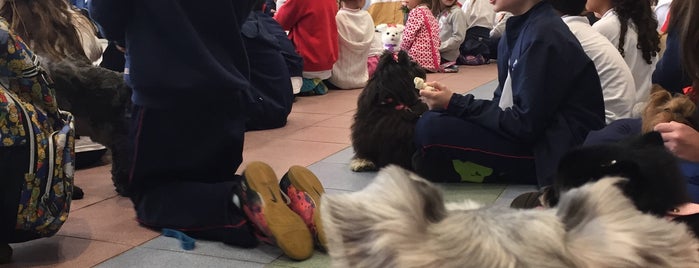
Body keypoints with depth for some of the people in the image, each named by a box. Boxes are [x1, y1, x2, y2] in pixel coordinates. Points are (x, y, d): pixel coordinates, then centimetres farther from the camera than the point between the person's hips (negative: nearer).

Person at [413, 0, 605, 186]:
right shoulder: (519, 29, 7)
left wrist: (455, 104, -16)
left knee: (430, 128, -22)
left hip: (552, 153, -9)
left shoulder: (543, 36, -19)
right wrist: (454, 104, -4)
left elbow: (525, 125, -21)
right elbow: (504, 103, 9)